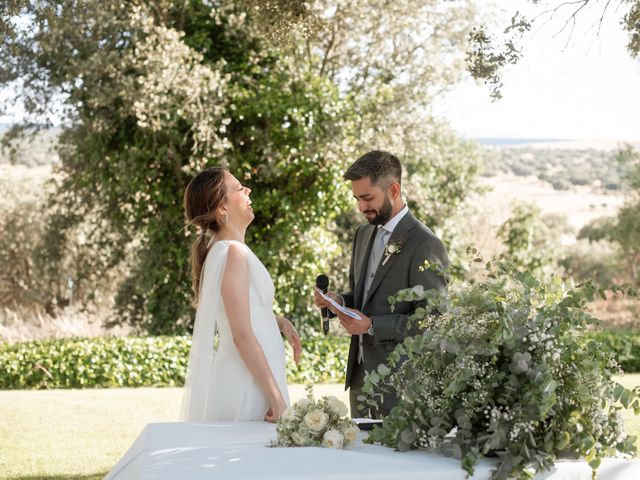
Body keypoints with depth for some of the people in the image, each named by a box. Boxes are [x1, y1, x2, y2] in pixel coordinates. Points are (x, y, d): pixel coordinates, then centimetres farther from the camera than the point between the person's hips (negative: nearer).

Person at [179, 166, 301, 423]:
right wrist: (277, 399, -18)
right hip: (248, 384, -9)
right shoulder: (234, 253, -16)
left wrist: (278, 321, 10)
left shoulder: (221, 249, 11)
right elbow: (242, 336, -20)